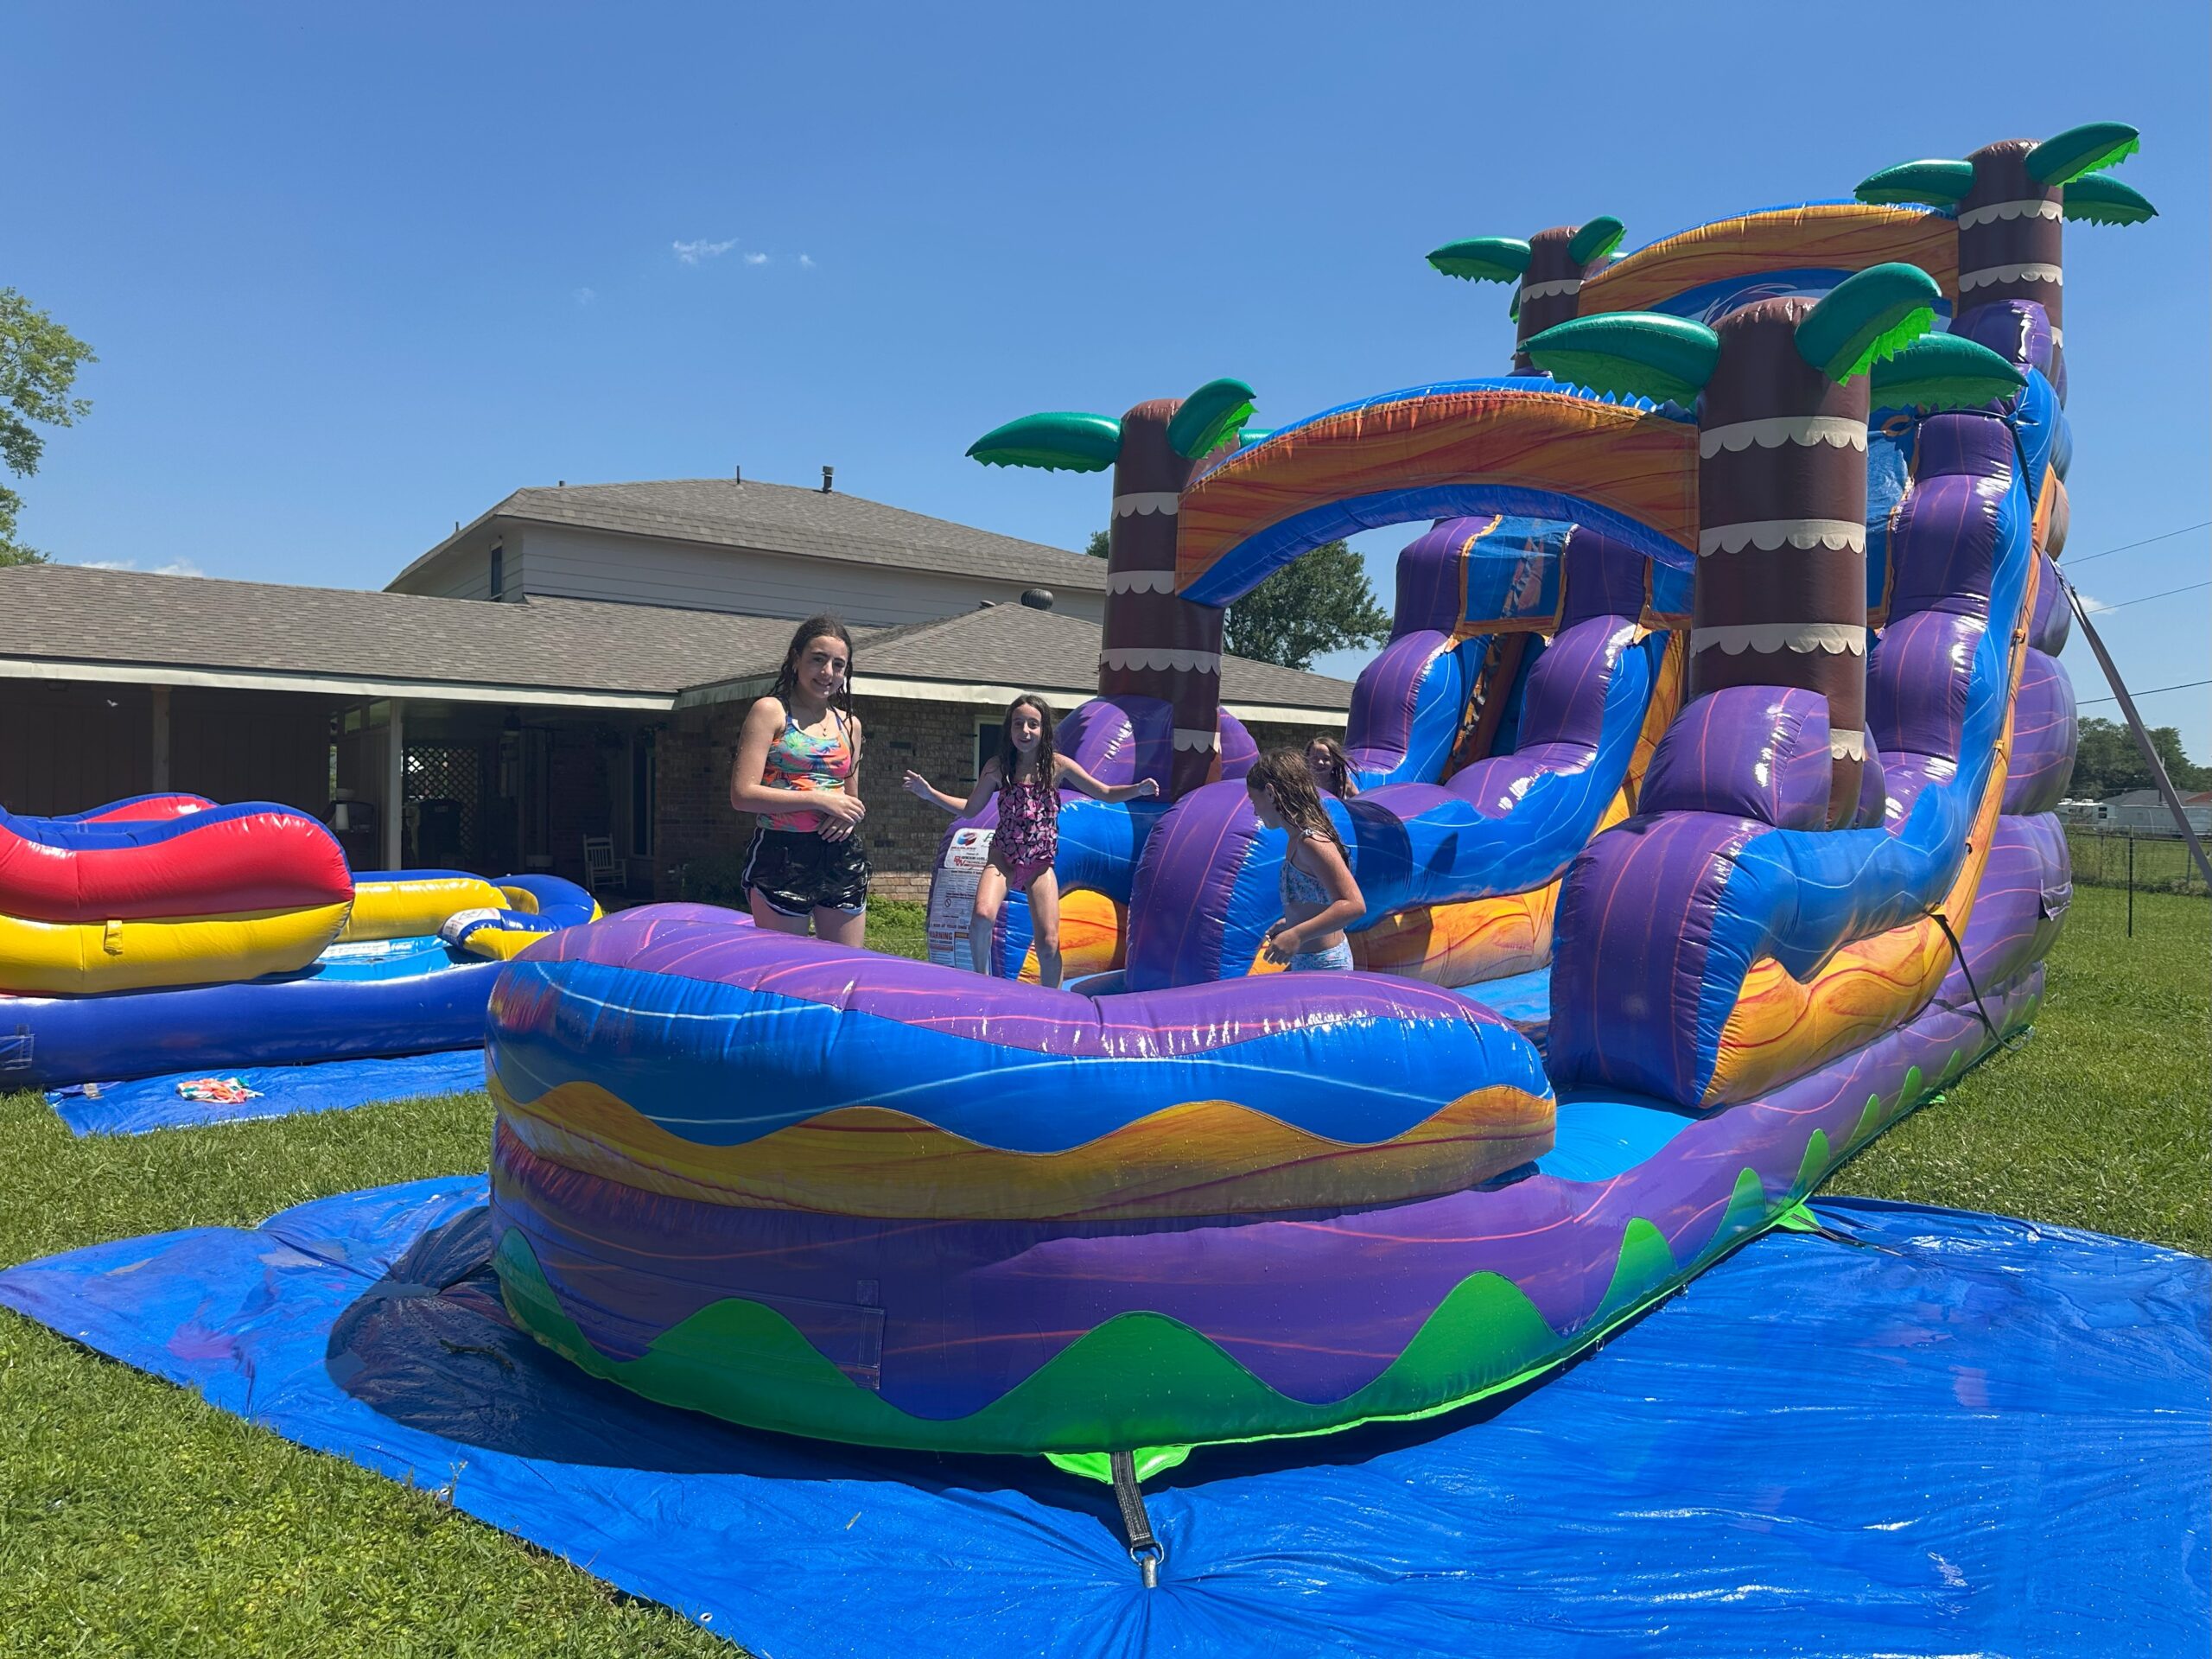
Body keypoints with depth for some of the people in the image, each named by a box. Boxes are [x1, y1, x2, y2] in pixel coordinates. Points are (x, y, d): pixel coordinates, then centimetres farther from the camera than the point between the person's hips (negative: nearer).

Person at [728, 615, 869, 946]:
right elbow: (743, 794, -11)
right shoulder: (771, 711, -2)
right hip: (782, 854, -5)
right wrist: (820, 799, -14)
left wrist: (849, 814, -1)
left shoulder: (849, 724, 14)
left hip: (842, 856, 5)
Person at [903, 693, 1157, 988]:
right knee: (982, 916, -27)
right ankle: (981, 979, -2)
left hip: (1041, 865, 0)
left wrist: (1138, 789, -15)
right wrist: (930, 793, 3)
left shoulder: (1057, 765, -2)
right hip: (1003, 859, 0)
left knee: (1048, 944, -5)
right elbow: (969, 809, 12)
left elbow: (1106, 793, 3)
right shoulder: (997, 766, -1)